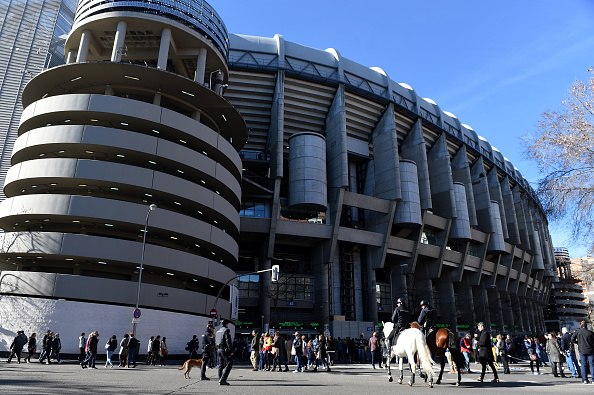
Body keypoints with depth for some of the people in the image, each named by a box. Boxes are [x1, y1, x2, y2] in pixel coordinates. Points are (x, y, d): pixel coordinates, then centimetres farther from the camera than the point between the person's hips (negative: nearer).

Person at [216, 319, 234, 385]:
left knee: (221, 365, 10)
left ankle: (220, 380, 9)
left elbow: (217, 342, 18)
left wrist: (218, 350, 19)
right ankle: (222, 379, -15)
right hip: (225, 350, -9)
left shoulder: (218, 331, 17)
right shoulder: (226, 330, -9)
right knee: (229, 364, -7)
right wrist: (231, 351, -15)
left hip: (219, 349, 9)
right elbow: (228, 341, -16)